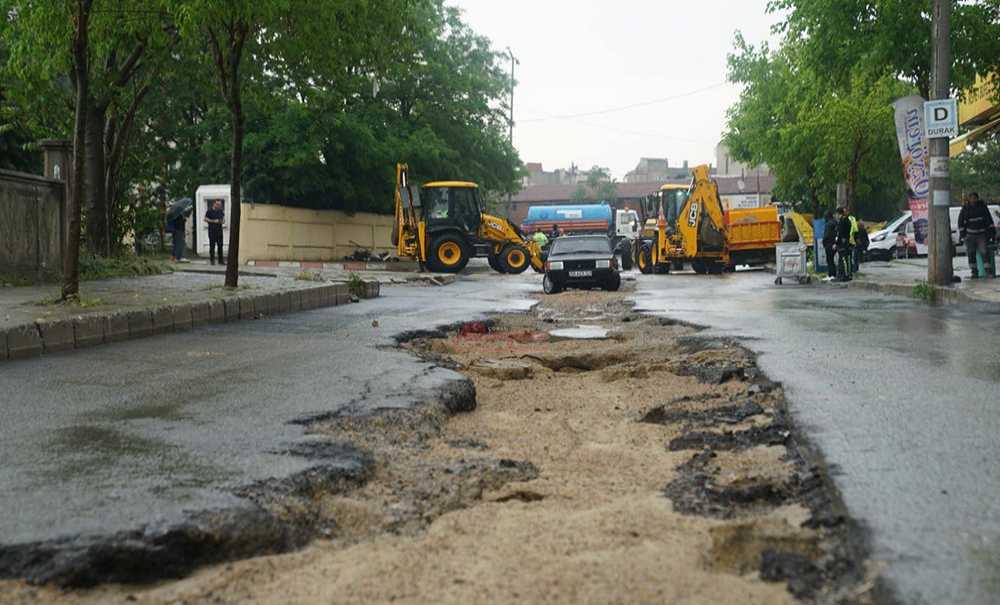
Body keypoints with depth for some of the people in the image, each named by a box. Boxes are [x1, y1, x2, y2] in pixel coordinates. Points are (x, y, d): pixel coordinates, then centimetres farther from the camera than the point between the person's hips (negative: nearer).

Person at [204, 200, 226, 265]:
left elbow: (223, 218, 21)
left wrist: (223, 221, -3)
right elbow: (205, 219, -3)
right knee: (212, 245, -3)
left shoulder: (221, 211, 12)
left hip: (219, 230, 4)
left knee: (220, 245, 3)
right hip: (212, 230, -4)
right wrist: (213, 221, -14)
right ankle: (212, 260, 3)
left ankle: (221, 260, 7)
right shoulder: (209, 211, -2)